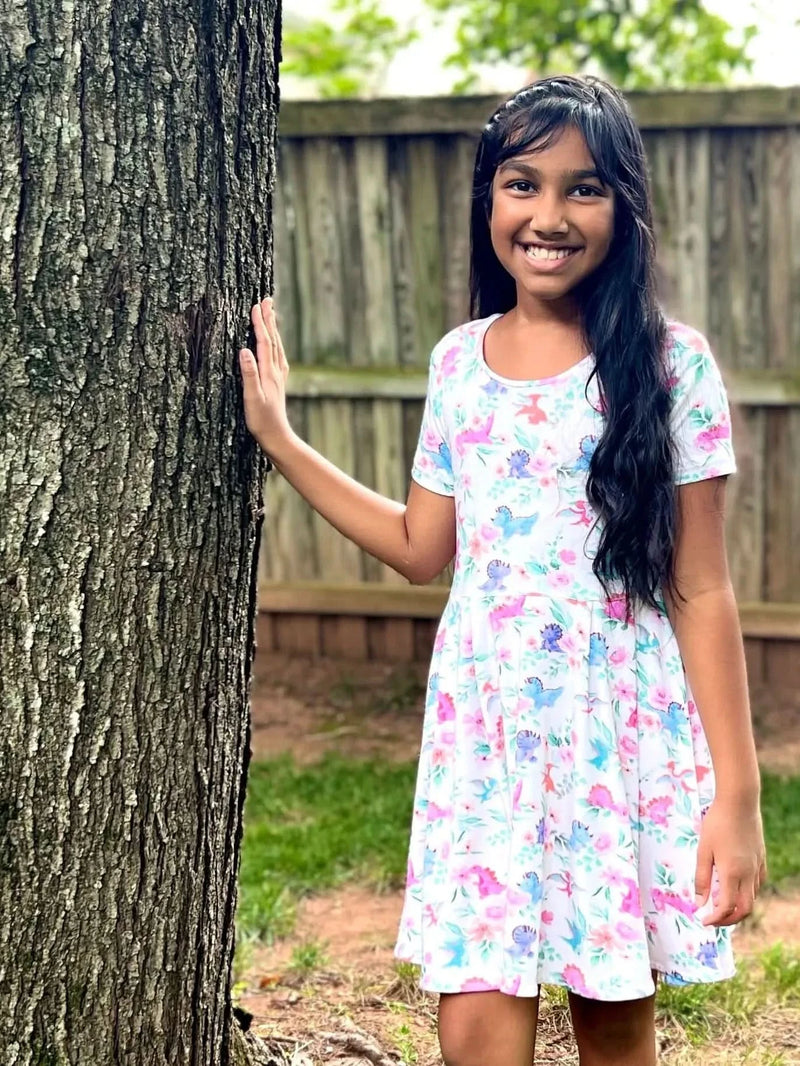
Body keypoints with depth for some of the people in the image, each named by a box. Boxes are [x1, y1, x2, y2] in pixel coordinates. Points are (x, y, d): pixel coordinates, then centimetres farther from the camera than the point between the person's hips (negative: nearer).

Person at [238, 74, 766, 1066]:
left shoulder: (672, 365, -7)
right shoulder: (459, 361, 6)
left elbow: (702, 593, -6)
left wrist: (737, 791, -8)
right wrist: (279, 439, 13)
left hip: (625, 736, -3)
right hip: (482, 733, 3)